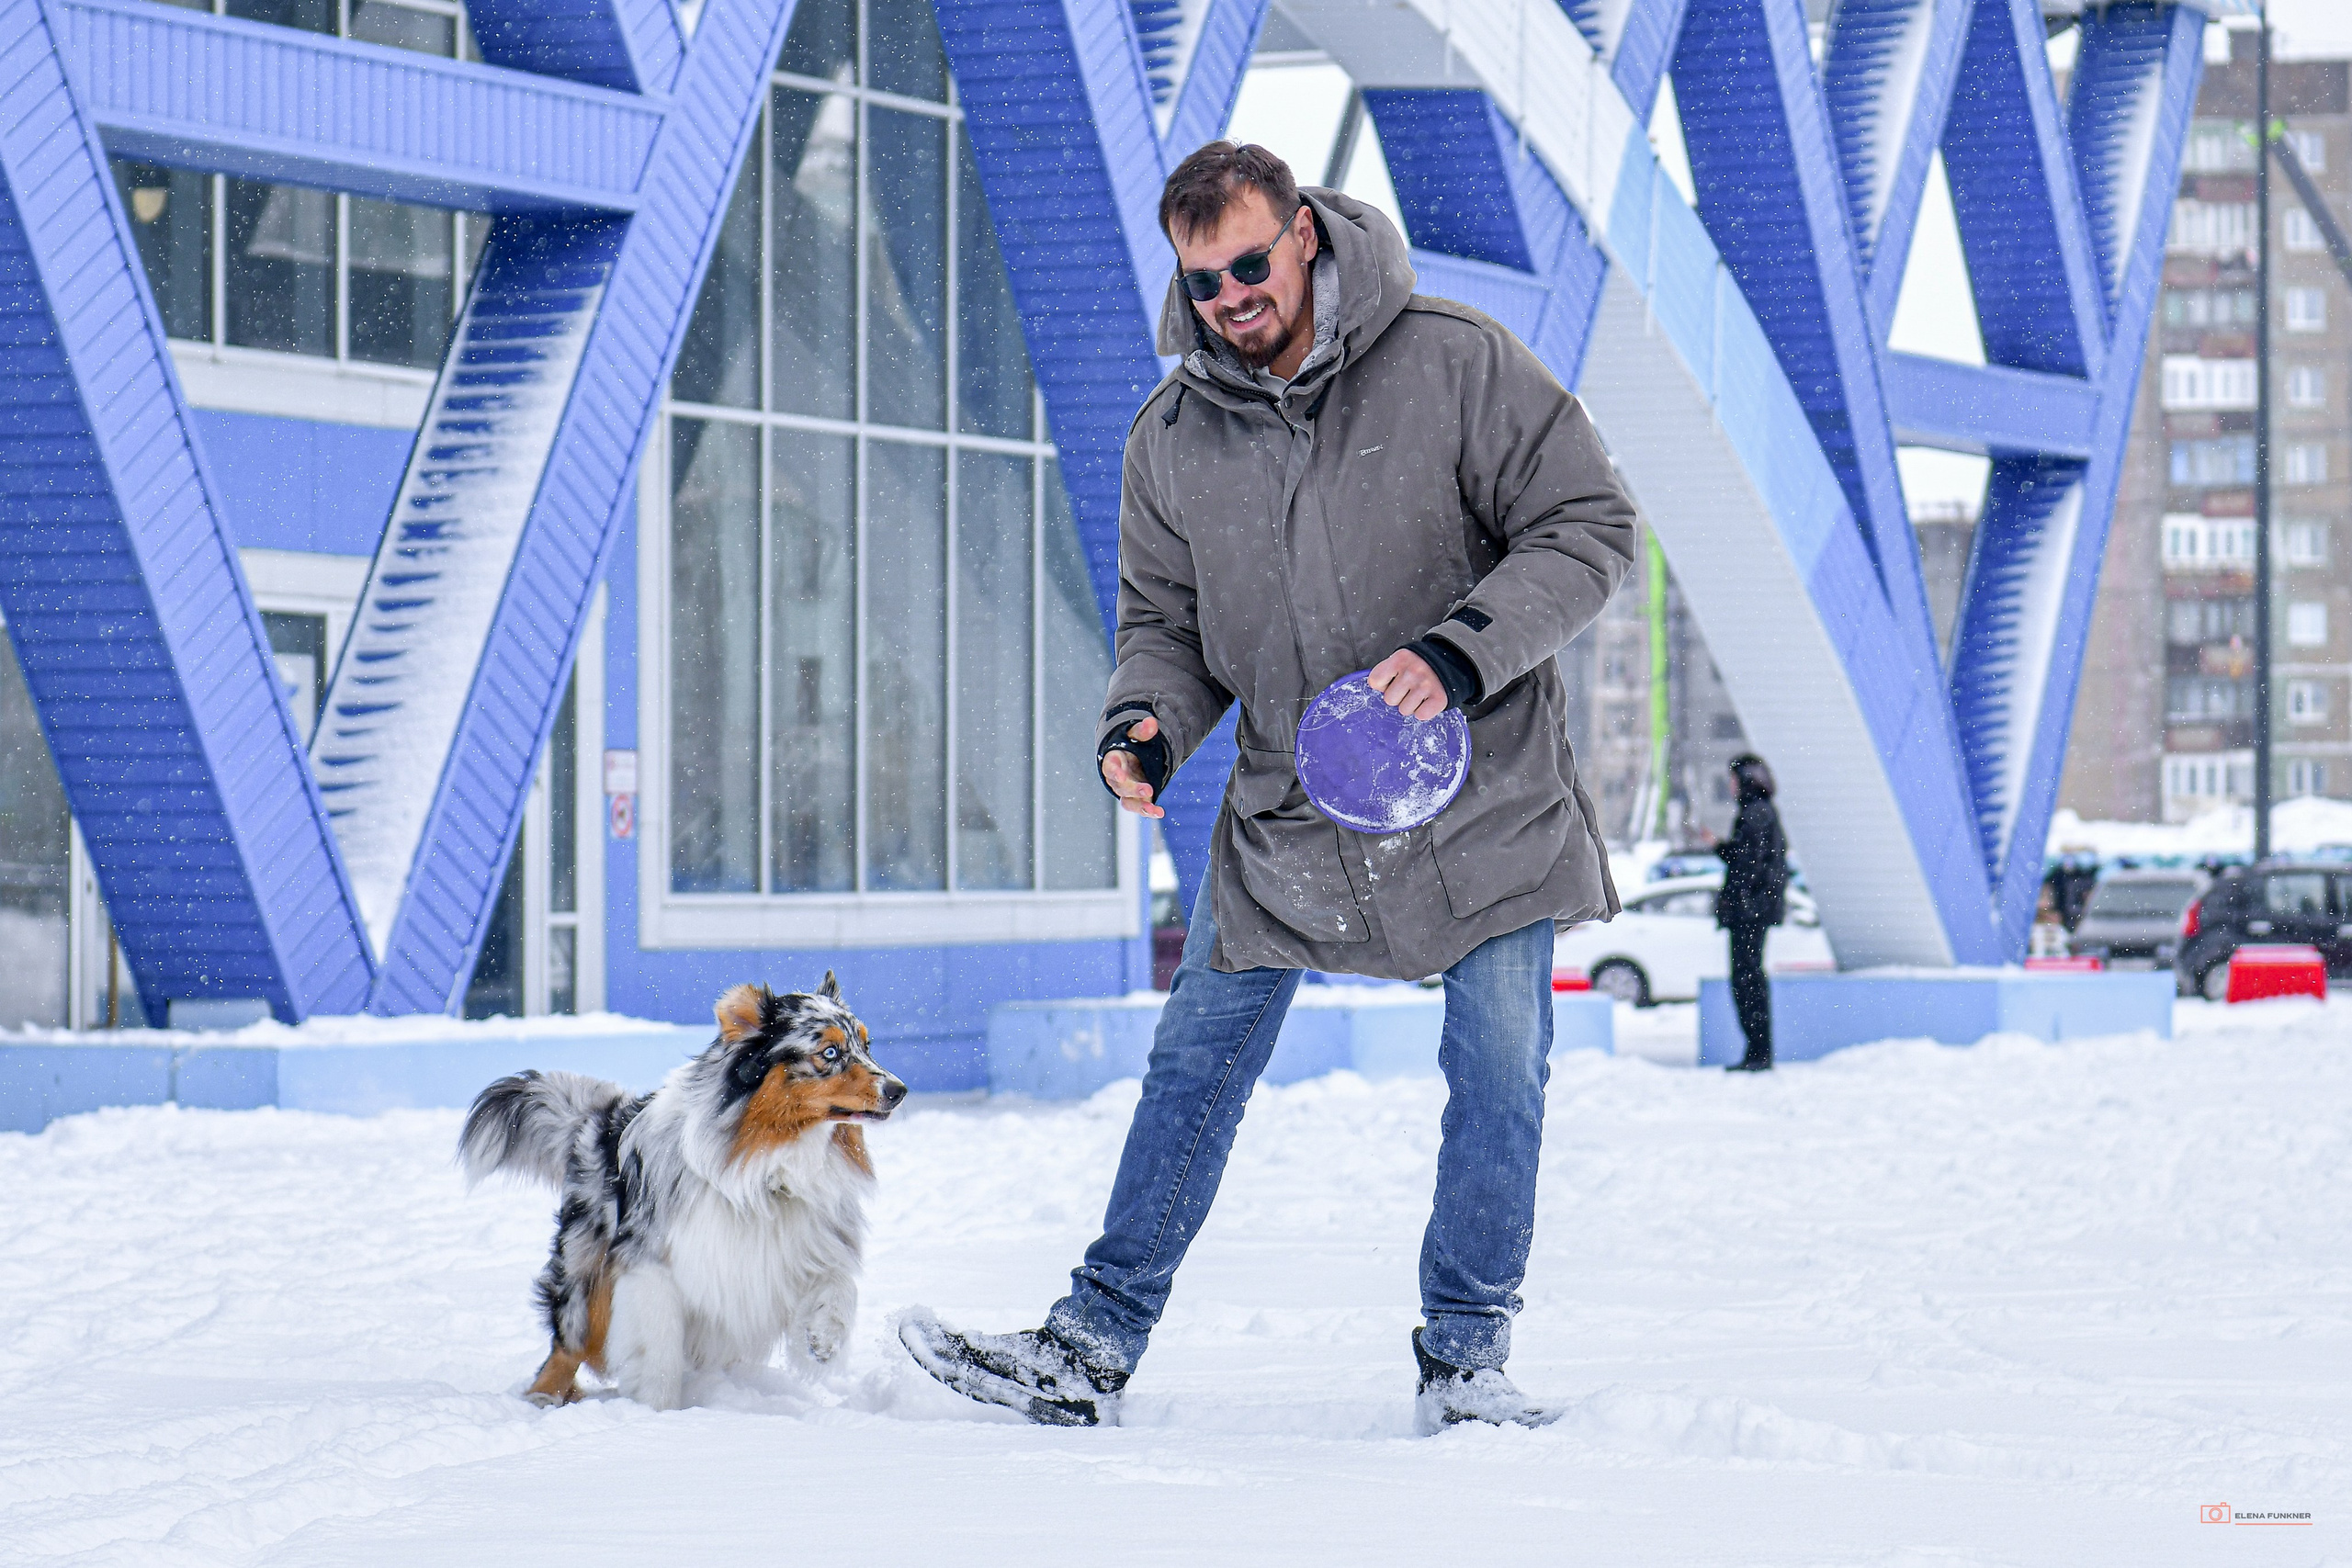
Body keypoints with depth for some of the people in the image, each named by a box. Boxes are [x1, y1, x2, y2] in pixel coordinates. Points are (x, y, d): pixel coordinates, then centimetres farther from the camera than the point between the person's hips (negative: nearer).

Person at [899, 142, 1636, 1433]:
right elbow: (1164, 620, 8)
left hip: (1481, 789, -3)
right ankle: (1092, 1349, 10)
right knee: (1195, 1067, 4)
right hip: (1285, 804, 3)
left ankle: (1465, 1354, 15)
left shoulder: (1455, 365, -13)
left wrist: (1459, 650, -25)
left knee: (1499, 1075, 0)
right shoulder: (1170, 439, -2)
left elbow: (1589, 527, -12)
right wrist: (1147, 721, -15)